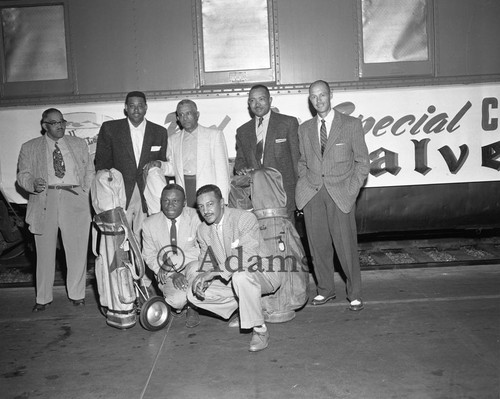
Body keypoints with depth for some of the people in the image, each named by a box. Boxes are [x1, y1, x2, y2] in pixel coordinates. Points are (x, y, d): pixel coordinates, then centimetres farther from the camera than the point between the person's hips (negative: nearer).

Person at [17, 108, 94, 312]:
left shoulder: (79, 144, 15)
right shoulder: (29, 148, 10)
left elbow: (89, 170, 16)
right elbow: (22, 175, 7)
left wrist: (85, 192, 3)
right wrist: (33, 184, -14)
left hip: (74, 199, 1)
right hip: (44, 200, -1)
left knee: (77, 250, 1)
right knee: (45, 252, 3)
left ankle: (77, 294, 16)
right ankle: (43, 298, 15)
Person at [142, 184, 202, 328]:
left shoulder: (195, 216, -11)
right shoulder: (150, 224, -4)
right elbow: (149, 257, 0)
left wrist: (173, 261, -25)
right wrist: (173, 274, -16)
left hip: (191, 267, -1)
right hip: (167, 275, 1)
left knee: (195, 267, -36)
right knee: (177, 300, -30)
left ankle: (192, 307, -6)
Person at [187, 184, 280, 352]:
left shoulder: (245, 218, -22)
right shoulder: (203, 230, 1)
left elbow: (247, 257, -32)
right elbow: (206, 260, 5)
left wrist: (213, 273, -37)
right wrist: (202, 278, -19)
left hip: (262, 275, -7)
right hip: (230, 280, 7)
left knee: (241, 275, -40)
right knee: (194, 295, -6)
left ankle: (259, 329, -20)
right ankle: (245, 311, 11)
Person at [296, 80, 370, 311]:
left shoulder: (351, 125, 5)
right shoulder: (304, 129, 15)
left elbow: (363, 162, 5)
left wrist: (351, 189, -4)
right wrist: (305, 184, 5)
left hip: (340, 192, -3)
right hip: (312, 194, 3)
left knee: (346, 244, -4)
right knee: (318, 244, 3)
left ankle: (354, 294, 11)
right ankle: (325, 289, 19)